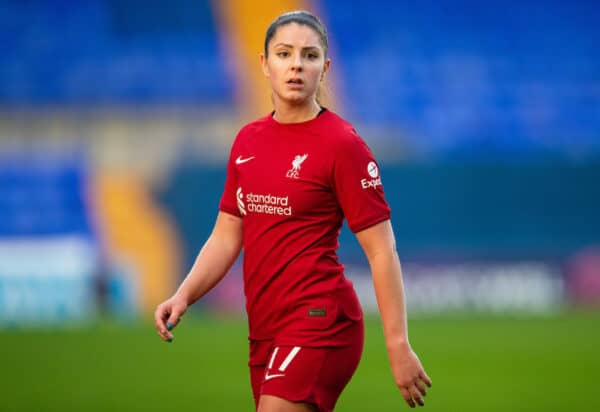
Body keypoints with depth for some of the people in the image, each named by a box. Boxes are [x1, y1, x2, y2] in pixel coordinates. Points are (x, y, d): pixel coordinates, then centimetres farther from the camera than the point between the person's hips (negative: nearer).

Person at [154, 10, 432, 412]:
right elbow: (226, 237, 17)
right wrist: (183, 296, 0)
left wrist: (399, 345, -14)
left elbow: (382, 250, -9)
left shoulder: (341, 144, -9)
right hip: (266, 329, 7)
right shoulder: (248, 140, 11)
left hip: (319, 323, -7)